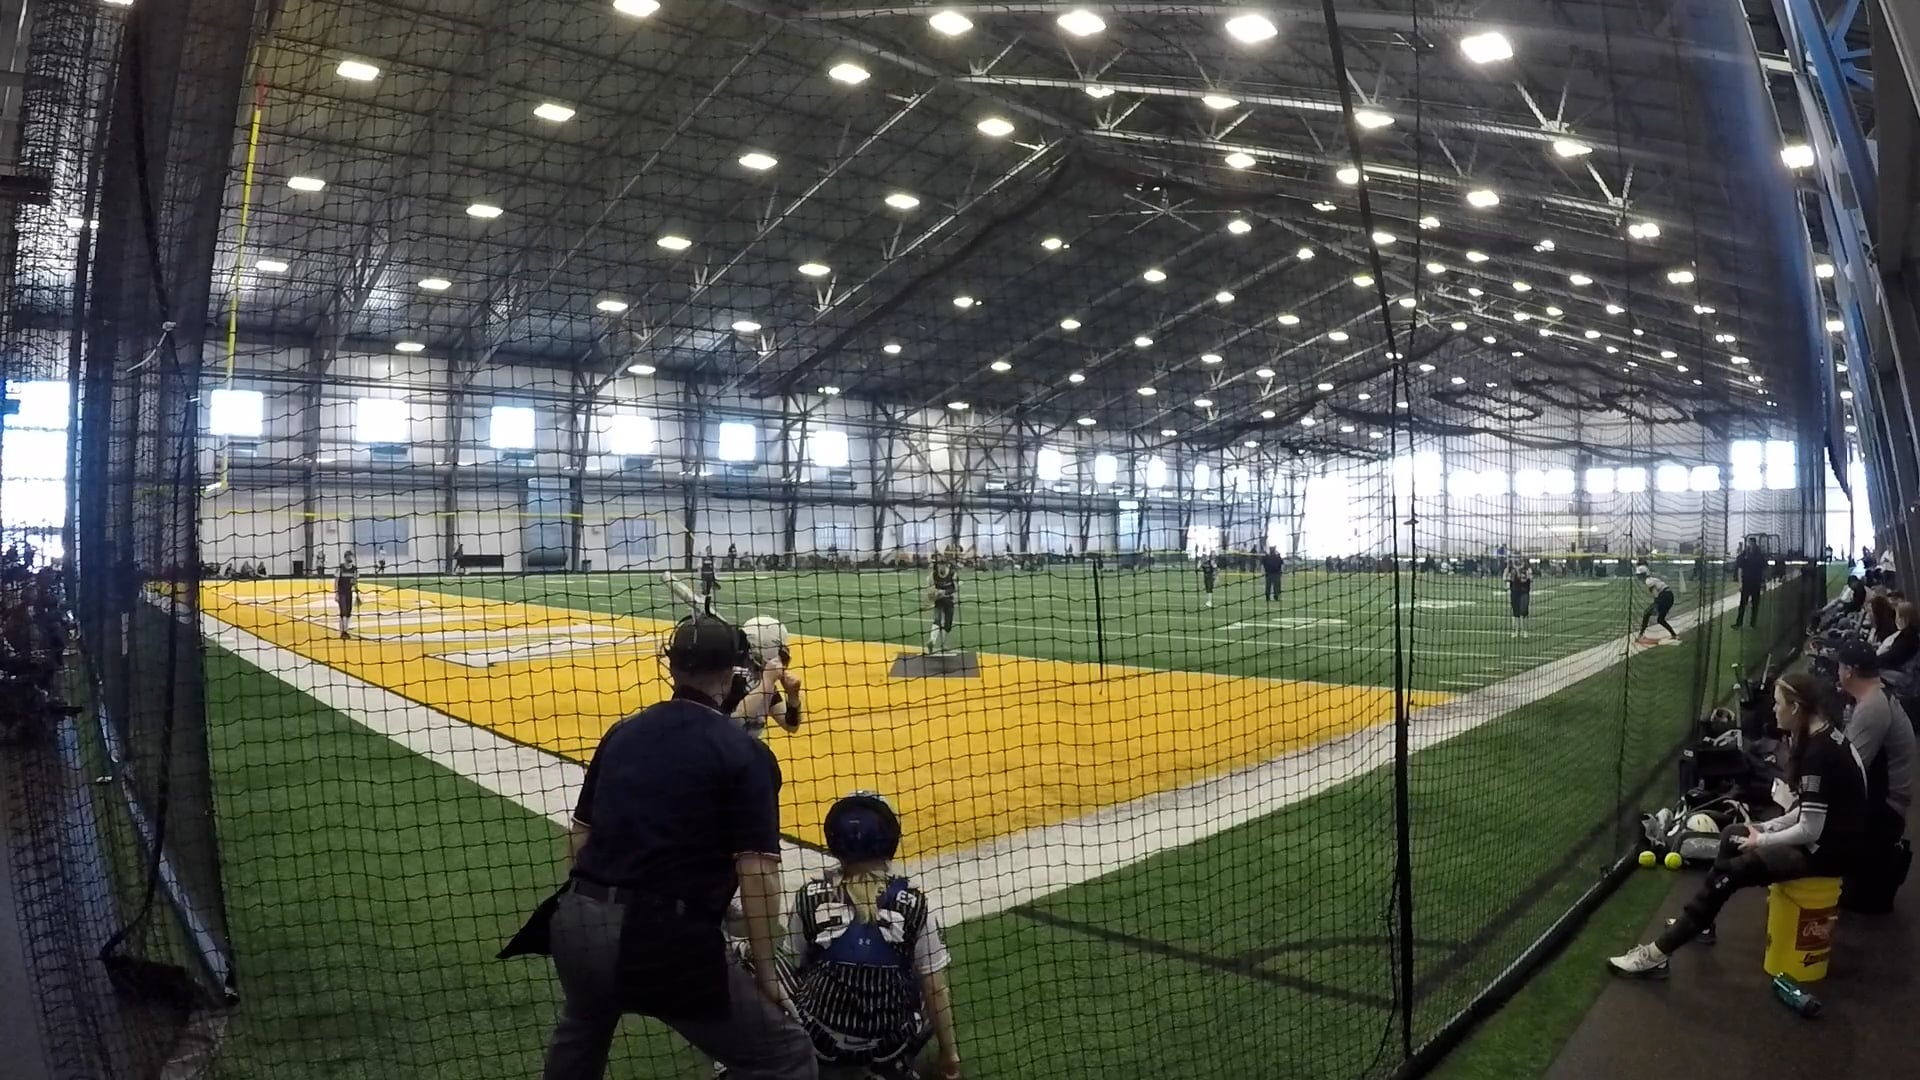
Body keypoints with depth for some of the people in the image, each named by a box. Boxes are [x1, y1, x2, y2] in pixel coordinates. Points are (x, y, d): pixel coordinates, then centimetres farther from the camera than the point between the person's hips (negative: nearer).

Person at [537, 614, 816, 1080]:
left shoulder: (622, 731, 11)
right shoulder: (745, 753, -6)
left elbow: (580, 835, 17)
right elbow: (757, 872, -12)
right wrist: (765, 971, -3)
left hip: (576, 922, 7)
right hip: (663, 938, -7)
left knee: (581, 1033, 39)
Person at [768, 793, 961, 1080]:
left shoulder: (810, 896, -9)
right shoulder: (913, 903, -11)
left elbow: (792, 965, 4)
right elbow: (934, 988, -7)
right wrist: (950, 1054, 5)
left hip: (819, 1036, 1)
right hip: (889, 1043, 0)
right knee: (927, 999, 31)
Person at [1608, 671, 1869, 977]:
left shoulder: (1818, 753, -26)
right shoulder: (1824, 735, 5)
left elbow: (1809, 830, -23)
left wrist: (1762, 841, -9)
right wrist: (1768, 827, 8)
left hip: (1828, 849, -10)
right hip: (1825, 830, 10)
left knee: (1728, 872, -15)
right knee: (1731, 837, 18)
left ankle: (1659, 953, -15)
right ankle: (1700, 922, 26)